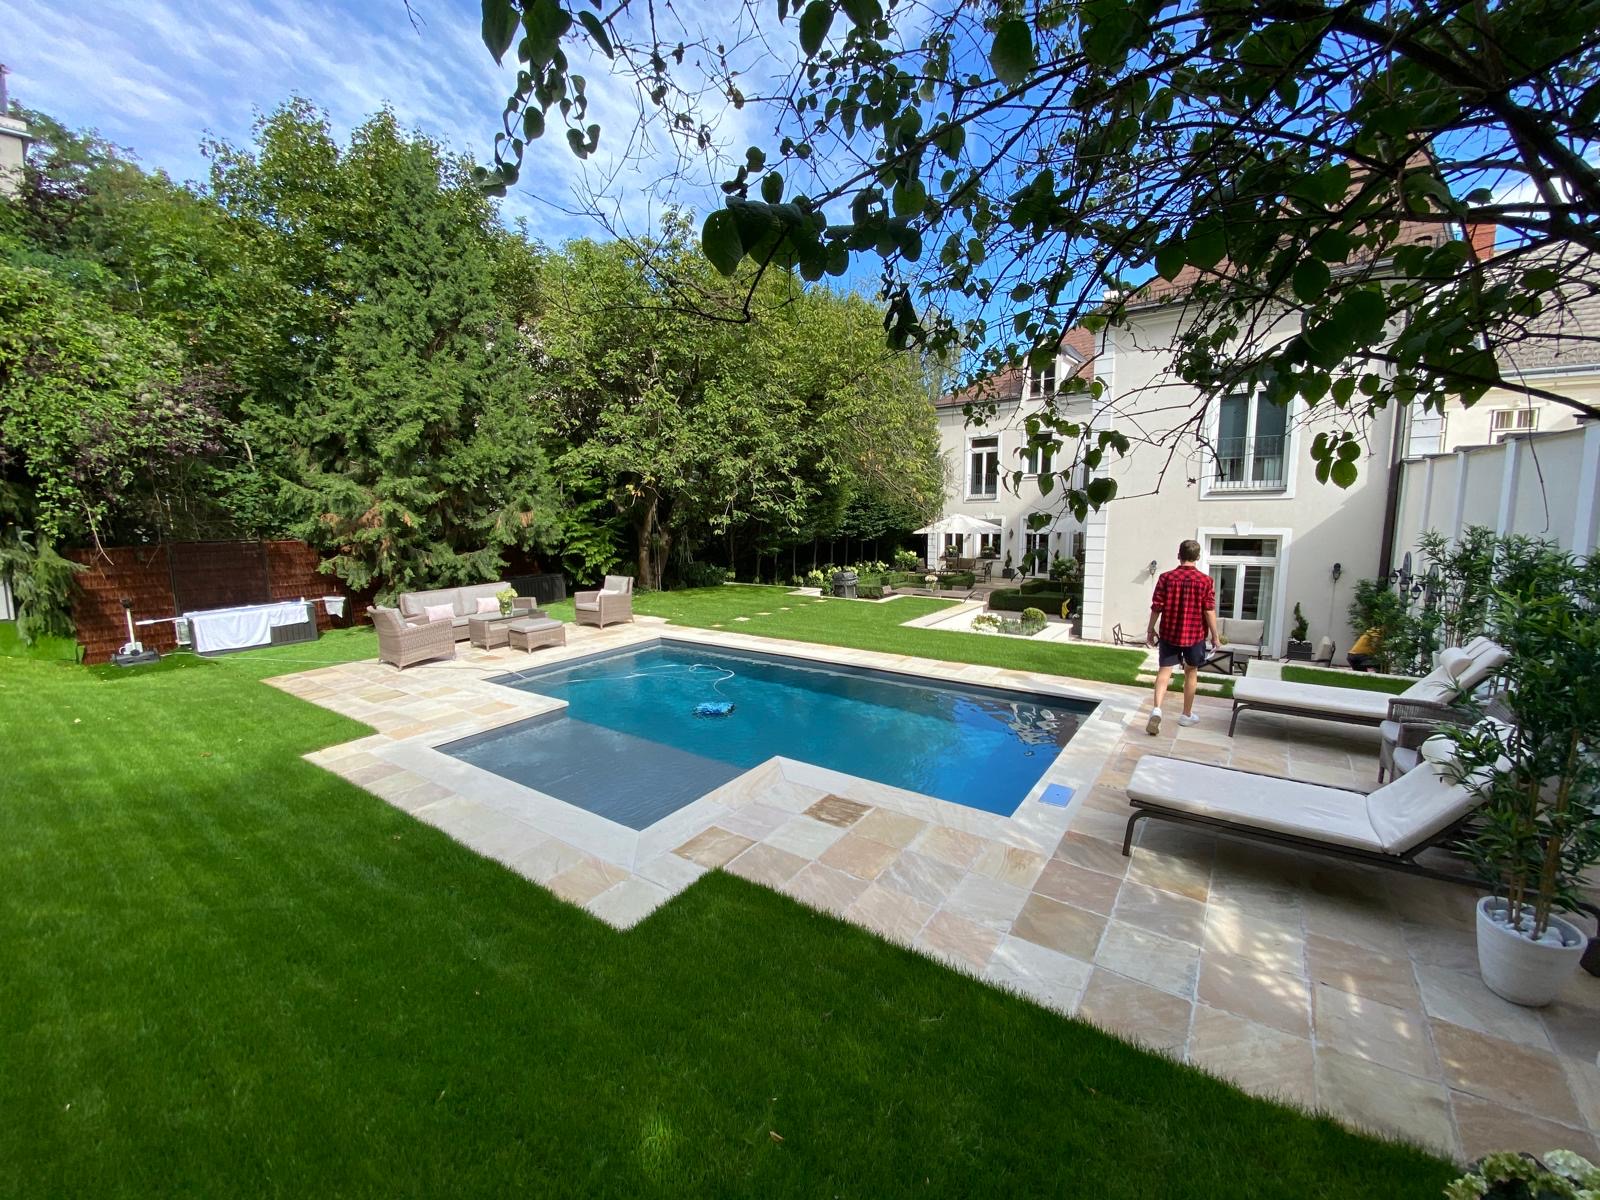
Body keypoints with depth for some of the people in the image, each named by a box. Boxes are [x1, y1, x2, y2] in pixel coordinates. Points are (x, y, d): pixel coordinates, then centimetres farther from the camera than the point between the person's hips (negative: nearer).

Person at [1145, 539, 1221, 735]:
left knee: (1164, 671, 1)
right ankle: (1187, 715, 24)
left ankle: (1156, 709, -19)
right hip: (1194, 634, 0)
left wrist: (1151, 630, 6)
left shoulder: (1166, 578, -4)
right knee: (1191, 673, 15)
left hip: (1169, 633, 0)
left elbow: (1156, 607, -3)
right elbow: (1209, 610, -7)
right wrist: (1215, 633, 2)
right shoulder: (1205, 580, -6)